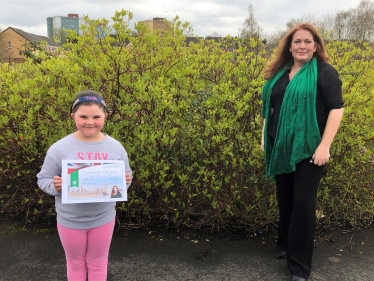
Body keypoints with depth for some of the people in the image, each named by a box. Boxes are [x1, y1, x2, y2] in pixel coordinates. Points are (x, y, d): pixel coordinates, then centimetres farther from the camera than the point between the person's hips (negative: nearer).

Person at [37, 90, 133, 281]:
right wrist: (55, 186, -27)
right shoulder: (59, 148, -13)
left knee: (98, 263, 22)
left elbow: (126, 180, 1)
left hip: (103, 218, 1)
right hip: (70, 220, -1)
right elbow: (43, 180, -6)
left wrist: (125, 181, -22)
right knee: (75, 263, 21)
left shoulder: (116, 147, -8)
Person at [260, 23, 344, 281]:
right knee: (284, 200, 15)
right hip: (281, 149, 5)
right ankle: (285, 245, 37)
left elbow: (336, 109, -11)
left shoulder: (324, 72, -5)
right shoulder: (279, 73, 10)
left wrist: (324, 146, -17)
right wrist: (264, 137, 15)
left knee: (303, 204, 0)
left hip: (308, 149, -5)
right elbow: (269, 108, 18)